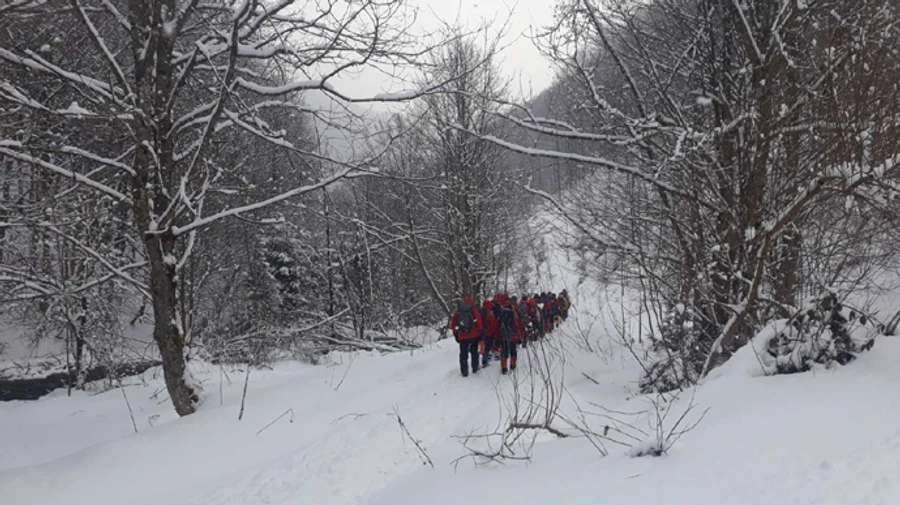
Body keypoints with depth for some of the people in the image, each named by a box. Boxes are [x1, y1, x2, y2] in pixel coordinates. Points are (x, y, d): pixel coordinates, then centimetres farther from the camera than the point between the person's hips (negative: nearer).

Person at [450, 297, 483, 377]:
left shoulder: (457, 312, 6)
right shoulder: (474, 312, -3)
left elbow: (452, 325, 8)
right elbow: (479, 324, -7)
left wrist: (455, 333, 17)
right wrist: (480, 333, 1)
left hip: (462, 337, 1)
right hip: (474, 336, -1)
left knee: (463, 354, 7)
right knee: (474, 352, 16)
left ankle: (464, 371, 7)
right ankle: (475, 368, 20)